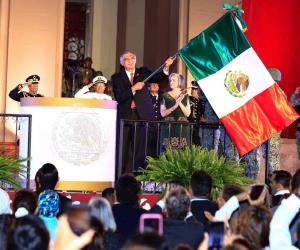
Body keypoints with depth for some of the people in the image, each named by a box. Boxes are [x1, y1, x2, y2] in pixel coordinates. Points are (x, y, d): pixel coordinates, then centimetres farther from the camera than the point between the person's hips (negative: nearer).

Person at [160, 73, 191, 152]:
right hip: (168, 128, -1)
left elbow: (188, 114, 3)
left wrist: (180, 104, -10)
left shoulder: (185, 96, 10)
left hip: (182, 128, 1)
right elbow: (163, 113, -2)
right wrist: (174, 107, -14)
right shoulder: (165, 96, 7)